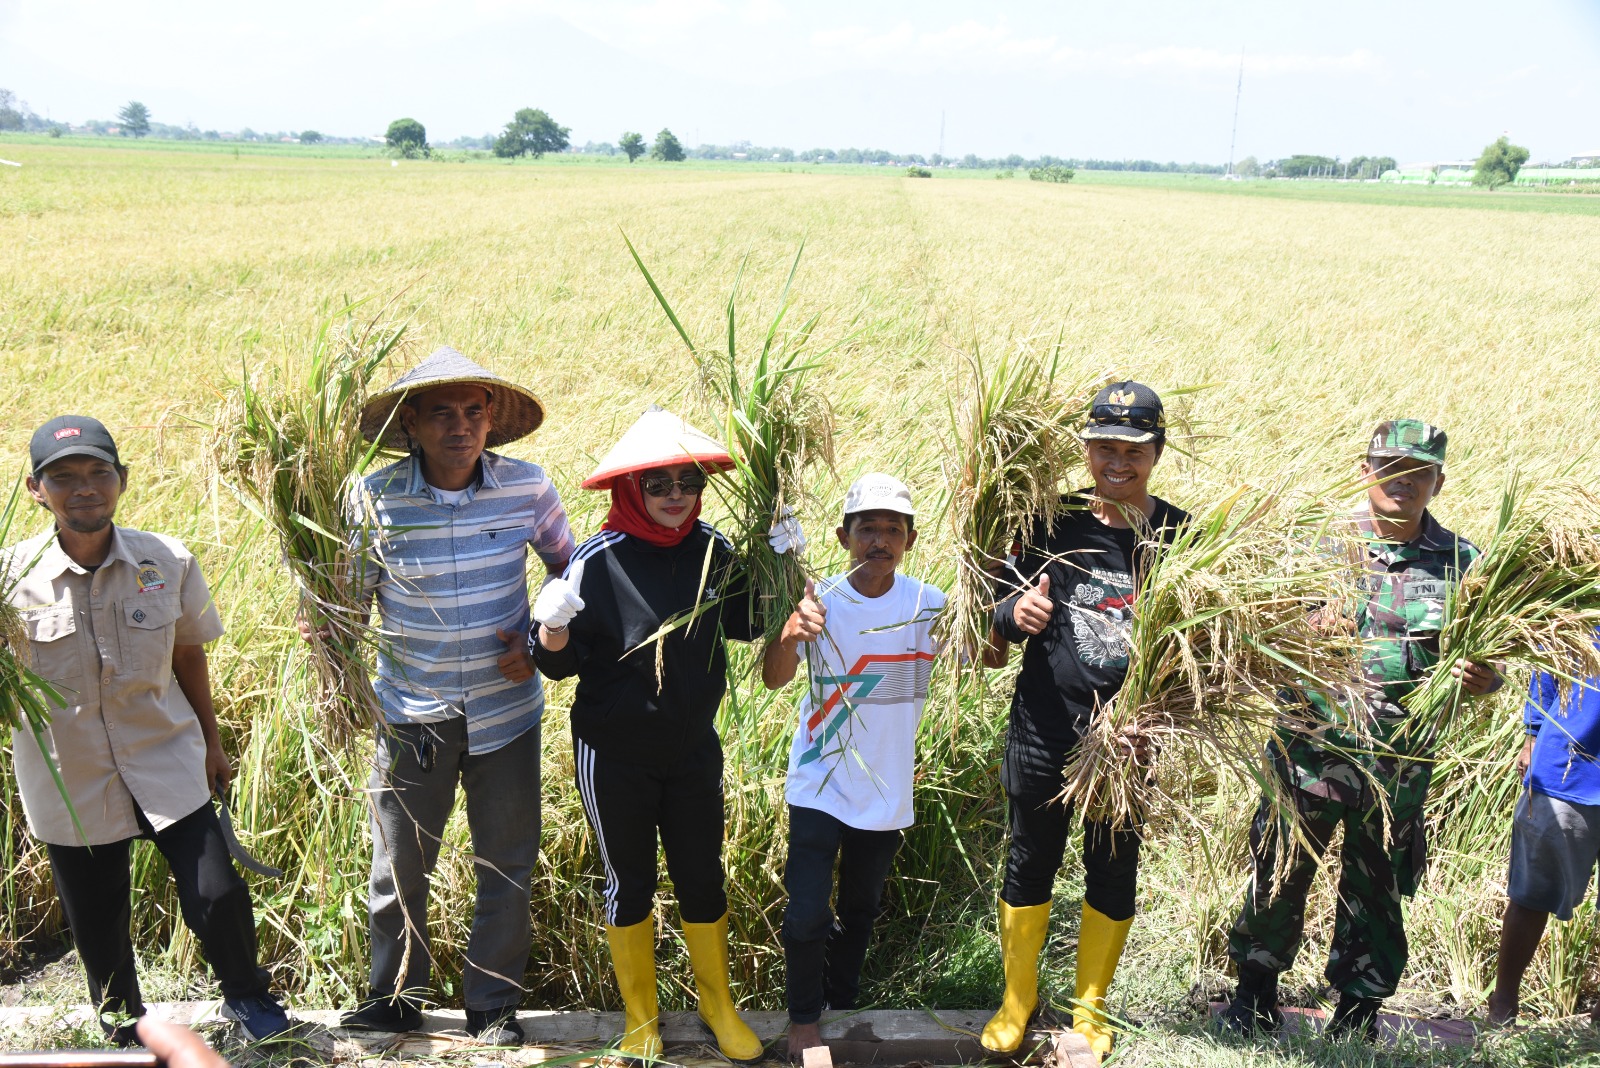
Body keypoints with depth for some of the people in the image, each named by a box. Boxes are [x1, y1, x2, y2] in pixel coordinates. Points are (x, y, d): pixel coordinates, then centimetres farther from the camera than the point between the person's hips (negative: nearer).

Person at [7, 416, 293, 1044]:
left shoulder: (168, 563, -8)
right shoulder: (14, 578, -11)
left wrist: (212, 745, 13)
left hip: (165, 760, 0)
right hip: (70, 779, 0)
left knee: (216, 897, -5)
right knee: (95, 923, 14)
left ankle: (246, 994, 27)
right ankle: (125, 1030, 43)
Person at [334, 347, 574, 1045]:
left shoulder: (528, 487, -9)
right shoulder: (374, 497, -12)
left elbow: (573, 569, 7)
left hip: (506, 708, 1)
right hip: (411, 714, 0)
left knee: (507, 867, 12)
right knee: (399, 865, 13)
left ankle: (494, 1006, 32)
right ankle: (394, 1000, 37)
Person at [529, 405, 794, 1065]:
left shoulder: (712, 550, -5)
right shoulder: (600, 560, -16)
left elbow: (745, 623, 9)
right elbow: (560, 663, -11)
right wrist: (552, 628, -33)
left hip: (693, 749, 3)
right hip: (615, 756, -3)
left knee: (703, 879, 14)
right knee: (629, 883, 14)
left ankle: (717, 1006, 37)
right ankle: (639, 1015, 35)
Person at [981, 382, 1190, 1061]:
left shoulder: (1179, 533, -3)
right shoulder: (1055, 521, -4)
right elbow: (1006, 621, -1)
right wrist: (1016, 612, -23)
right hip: (1045, 731, 0)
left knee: (1114, 872, 14)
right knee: (1030, 862, 13)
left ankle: (1090, 1005, 36)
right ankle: (1018, 999, 34)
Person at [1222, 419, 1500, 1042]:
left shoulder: (1461, 563, 2)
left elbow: (1487, 660, 5)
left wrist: (1481, 680, -18)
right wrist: (1310, 628, -19)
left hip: (1400, 761, 1)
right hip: (1312, 743, 0)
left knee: (1376, 888, 13)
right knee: (1280, 872, 8)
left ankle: (1358, 1012, 31)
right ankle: (1255, 992, 28)